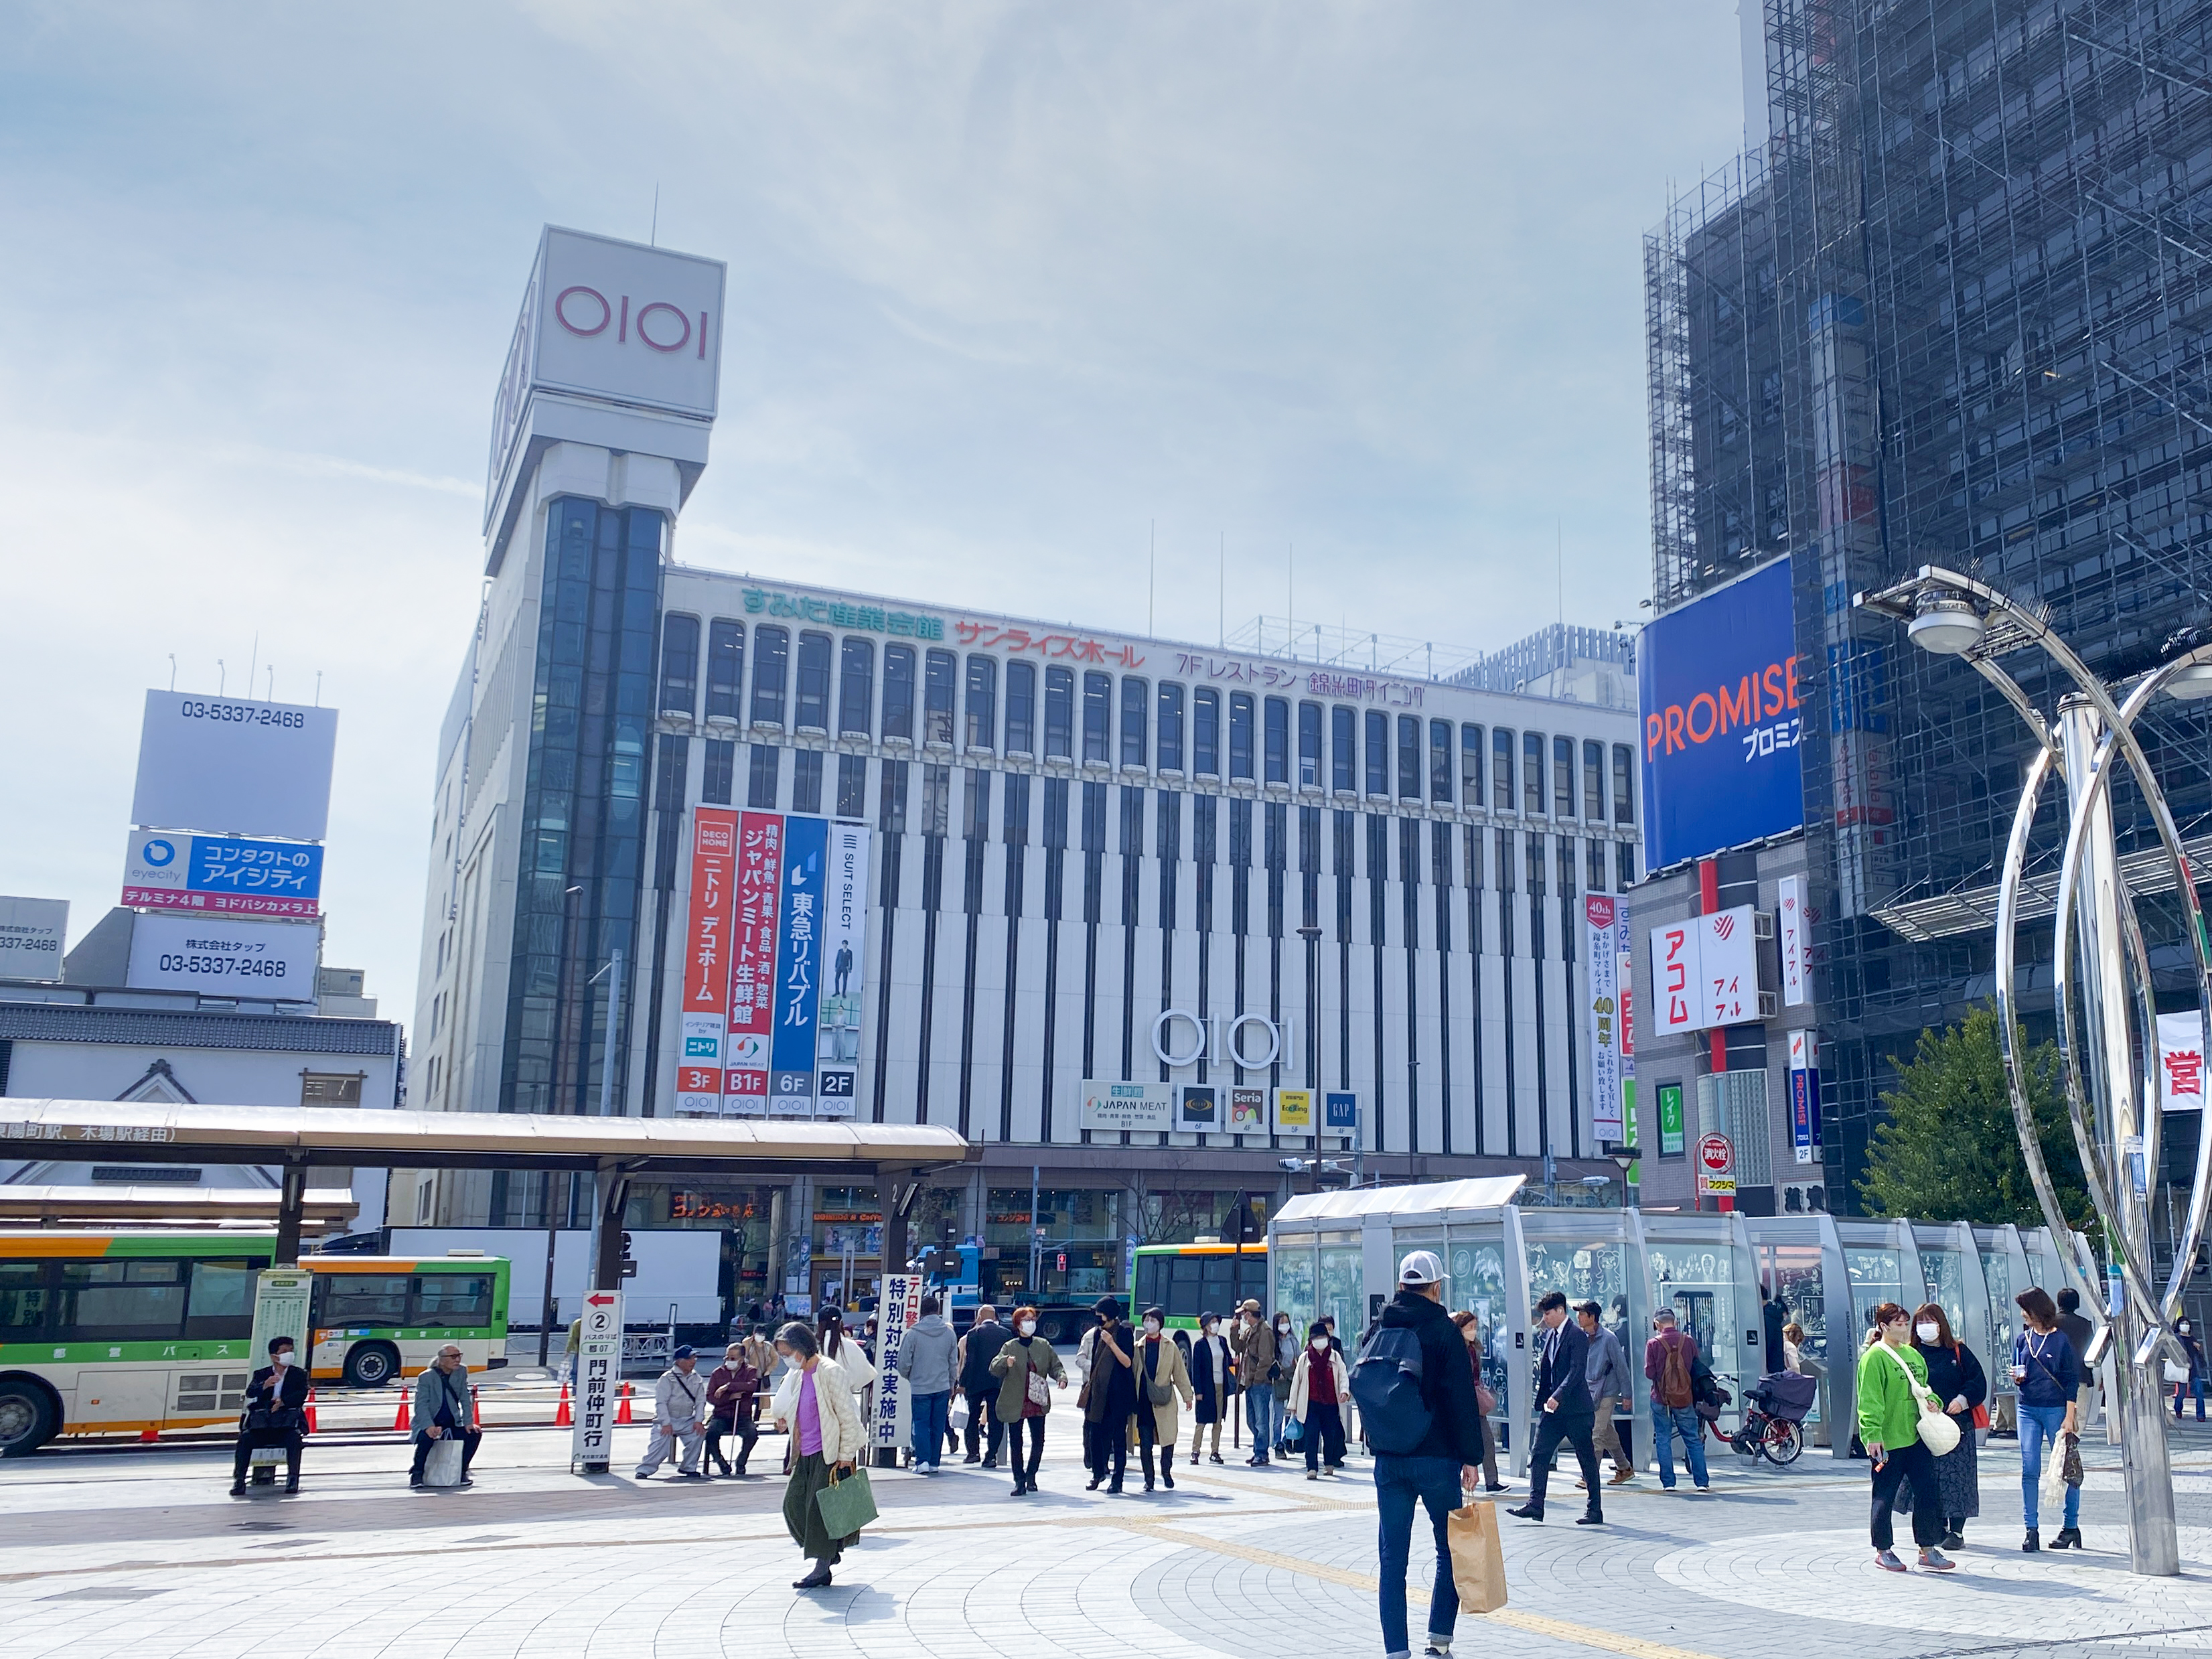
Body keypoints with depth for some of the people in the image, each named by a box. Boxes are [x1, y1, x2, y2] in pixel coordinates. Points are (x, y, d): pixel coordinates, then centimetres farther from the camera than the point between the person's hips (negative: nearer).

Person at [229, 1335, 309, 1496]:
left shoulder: (299, 1374, 14)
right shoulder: (261, 1374, 15)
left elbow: (302, 1394, -2)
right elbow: (250, 1392, -3)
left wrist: (282, 1402, -19)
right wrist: (264, 1386, -26)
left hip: (288, 1422, -1)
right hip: (262, 1422, 1)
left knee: (294, 1437, -32)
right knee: (245, 1437, -26)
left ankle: (293, 1478, -25)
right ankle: (239, 1480, -20)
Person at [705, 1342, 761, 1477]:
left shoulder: (750, 1371, 7)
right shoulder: (718, 1373, 10)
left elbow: (752, 1386, -16)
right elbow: (710, 1397, 0)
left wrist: (728, 1387, -18)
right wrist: (730, 1397, -14)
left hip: (742, 1416, -1)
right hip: (721, 1416, 1)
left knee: (752, 1433, -31)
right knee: (711, 1433, -30)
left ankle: (740, 1464, -7)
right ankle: (722, 1465, -8)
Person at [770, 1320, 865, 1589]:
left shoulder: (829, 1372, -15)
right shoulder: (796, 1375, 9)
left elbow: (848, 1416, -15)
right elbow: (784, 1410, 25)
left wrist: (845, 1456, -15)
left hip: (829, 1453, -8)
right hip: (805, 1454, 8)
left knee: (821, 1507, -4)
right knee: (793, 1504, 5)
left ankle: (822, 1570, 6)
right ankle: (828, 1553, 20)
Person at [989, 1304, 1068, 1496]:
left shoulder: (1043, 1346, 6)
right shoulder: (1010, 1347, -3)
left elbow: (1055, 1366, 12)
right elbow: (994, 1369, -13)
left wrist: (1062, 1378, -9)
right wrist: (1005, 1362, -34)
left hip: (1038, 1402, 2)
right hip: (1014, 1404, -2)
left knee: (1038, 1441, 4)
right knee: (1015, 1443, 1)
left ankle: (1031, 1476, 24)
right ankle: (1019, 1481, 11)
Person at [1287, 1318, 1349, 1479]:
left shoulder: (1335, 1357, 7)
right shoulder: (1305, 1358, 5)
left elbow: (1343, 1375, 4)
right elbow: (1296, 1381, 9)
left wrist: (1344, 1391, -17)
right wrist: (1292, 1405, 10)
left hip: (1331, 1404, 1)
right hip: (1311, 1404, -1)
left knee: (1331, 1436, 9)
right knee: (1311, 1437, -9)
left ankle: (1329, 1464, 29)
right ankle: (1312, 1468, -7)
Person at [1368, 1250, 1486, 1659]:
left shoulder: (1380, 1329, 7)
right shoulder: (1443, 1330, -8)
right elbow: (1463, 1400, -11)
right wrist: (1471, 1457, -8)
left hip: (1388, 1460, 4)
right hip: (1437, 1458, -4)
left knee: (1392, 1558, 5)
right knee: (1451, 1550, 12)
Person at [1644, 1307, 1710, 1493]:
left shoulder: (1653, 1344, -10)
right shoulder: (1689, 1341, -3)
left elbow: (1649, 1373, -10)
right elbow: (1697, 1369, 5)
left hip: (1661, 1398, -2)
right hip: (1685, 1398, 2)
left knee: (1663, 1440, 7)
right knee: (1694, 1439, 9)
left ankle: (1668, 1482, 5)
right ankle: (1702, 1481, 7)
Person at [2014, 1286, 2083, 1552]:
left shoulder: (2061, 1339, -4)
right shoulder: (2022, 1339, 10)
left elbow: (2072, 1380, -4)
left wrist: (2069, 1416, -9)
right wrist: (2017, 1378, -6)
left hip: (2056, 1410, -4)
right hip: (2028, 1411, 4)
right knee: (2029, 1470, 0)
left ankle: (2071, 1527, 14)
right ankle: (2032, 1530, 2)